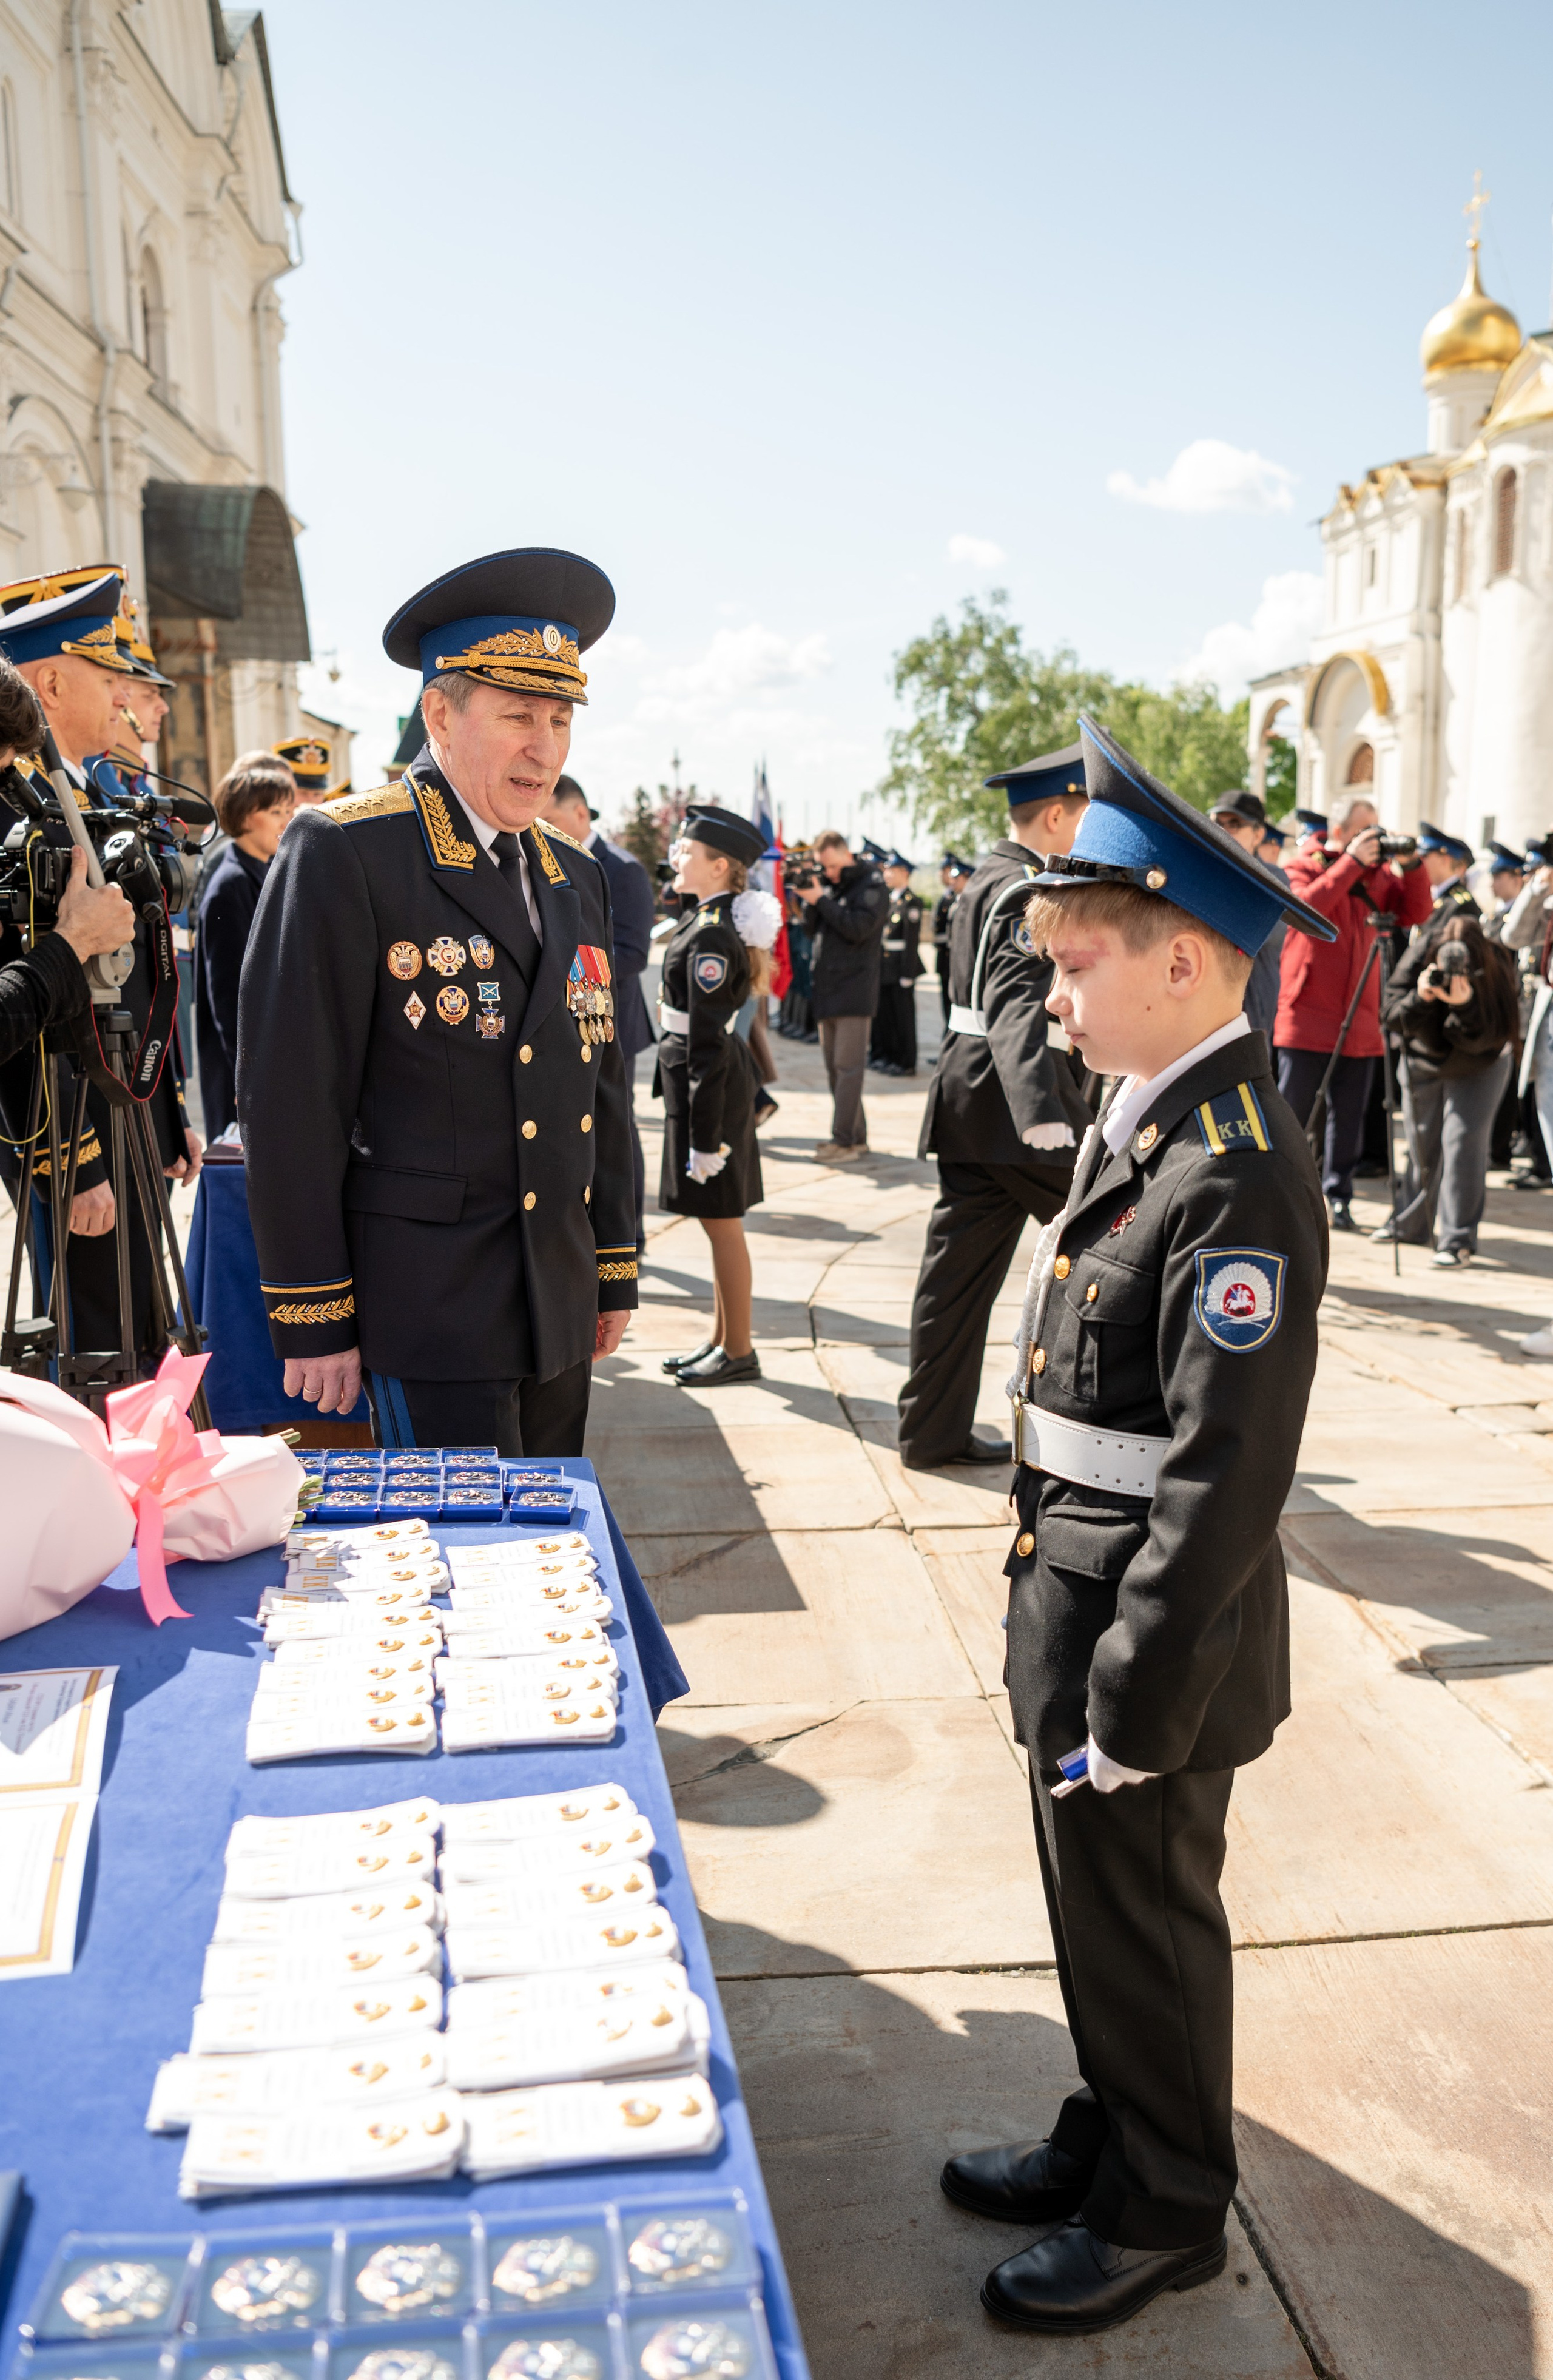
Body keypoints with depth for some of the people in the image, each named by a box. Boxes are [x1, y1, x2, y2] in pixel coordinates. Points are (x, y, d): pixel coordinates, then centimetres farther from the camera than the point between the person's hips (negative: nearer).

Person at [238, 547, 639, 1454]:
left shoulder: (578, 878, 13)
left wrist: (615, 1272, 16)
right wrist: (313, 1318, -11)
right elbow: (289, 1097, -11)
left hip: (558, 1305, 7)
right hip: (429, 1305, -7)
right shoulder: (345, 853, -9)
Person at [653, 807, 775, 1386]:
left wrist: (704, 1136, -21)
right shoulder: (713, 916, 8)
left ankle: (739, 1351, 10)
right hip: (709, 1077, 10)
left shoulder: (711, 936, -21)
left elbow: (707, 1044, -22)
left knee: (720, 1219, 0)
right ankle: (722, 1339, 26)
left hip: (710, 1084, -10)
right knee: (717, 1219, 16)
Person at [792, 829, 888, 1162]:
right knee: (834, 1068, 10)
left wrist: (820, 899, -16)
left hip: (854, 991, -8)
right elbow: (813, 928, 13)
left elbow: (858, 928, -18)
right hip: (827, 990, 8)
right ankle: (856, 1136, 17)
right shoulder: (829, 885, 15)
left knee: (847, 1067, -10)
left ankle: (844, 1142, -10)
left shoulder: (872, 886, -6)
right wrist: (809, 899, -4)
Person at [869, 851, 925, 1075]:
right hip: (886, 965, 8)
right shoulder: (891, 897, 11)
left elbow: (912, 940, -17)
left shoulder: (911, 902, -14)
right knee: (885, 1012, 13)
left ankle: (906, 1062, 8)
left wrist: (907, 975, -18)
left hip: (902, 966, -8)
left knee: (903, 1014, 0)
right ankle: (887, 1056, 24)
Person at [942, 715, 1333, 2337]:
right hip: (1076, 1601, 9)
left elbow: (1227, 1480, -25)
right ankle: (1110, 2143, 47)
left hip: (1154, 1637, -9)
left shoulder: (1238, 1182, -26)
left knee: (1144, 1925, 12)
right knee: (1097, 1912, 24)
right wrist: (1063, 1635, 18)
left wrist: (1133, 1703, -20)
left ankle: (1163, 2216, 36)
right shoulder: (1144, 1123, 5)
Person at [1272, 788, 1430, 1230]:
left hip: (1360, 1017, 4)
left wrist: (1411, 868, -8)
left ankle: (1337, 1197, 14)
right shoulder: (1307, 864, 1)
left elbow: (1416, 915, 4)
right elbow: (1306, 906, -20)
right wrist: (1351, 862, -21)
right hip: (1308, 1013, -4)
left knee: (1349, 1116, 6)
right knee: (1291, 1110, 0)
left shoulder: (1379, 870, 13)